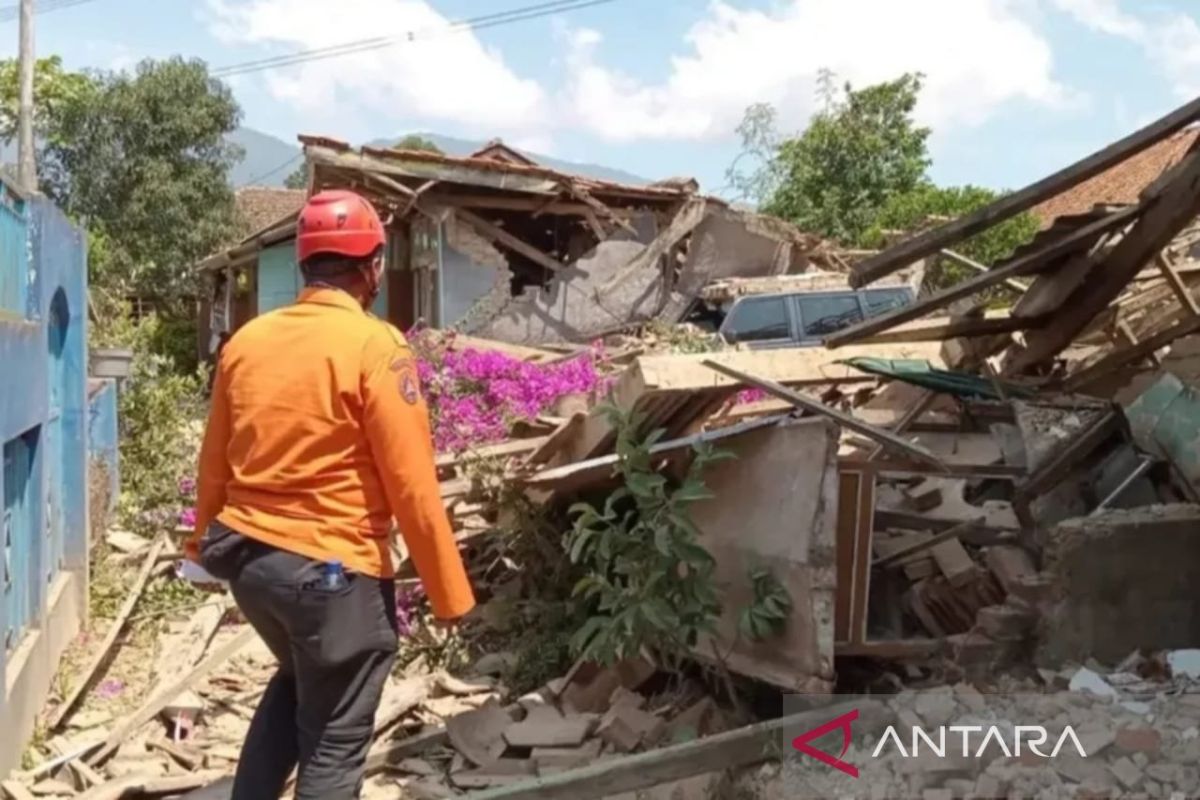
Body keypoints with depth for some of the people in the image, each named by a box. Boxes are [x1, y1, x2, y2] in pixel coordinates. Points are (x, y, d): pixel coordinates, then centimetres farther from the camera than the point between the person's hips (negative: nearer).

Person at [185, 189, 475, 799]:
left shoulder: (247, 340, 4)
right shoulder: (375, 347, -15)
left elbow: (214, 462, 12)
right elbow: (413, 487, -16)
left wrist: (205, 545, 27)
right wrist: (450, 594, -8)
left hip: (247, 559, 7)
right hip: (334, 571, -7)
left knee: (297, 681, 32)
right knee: (333, 746, 10)